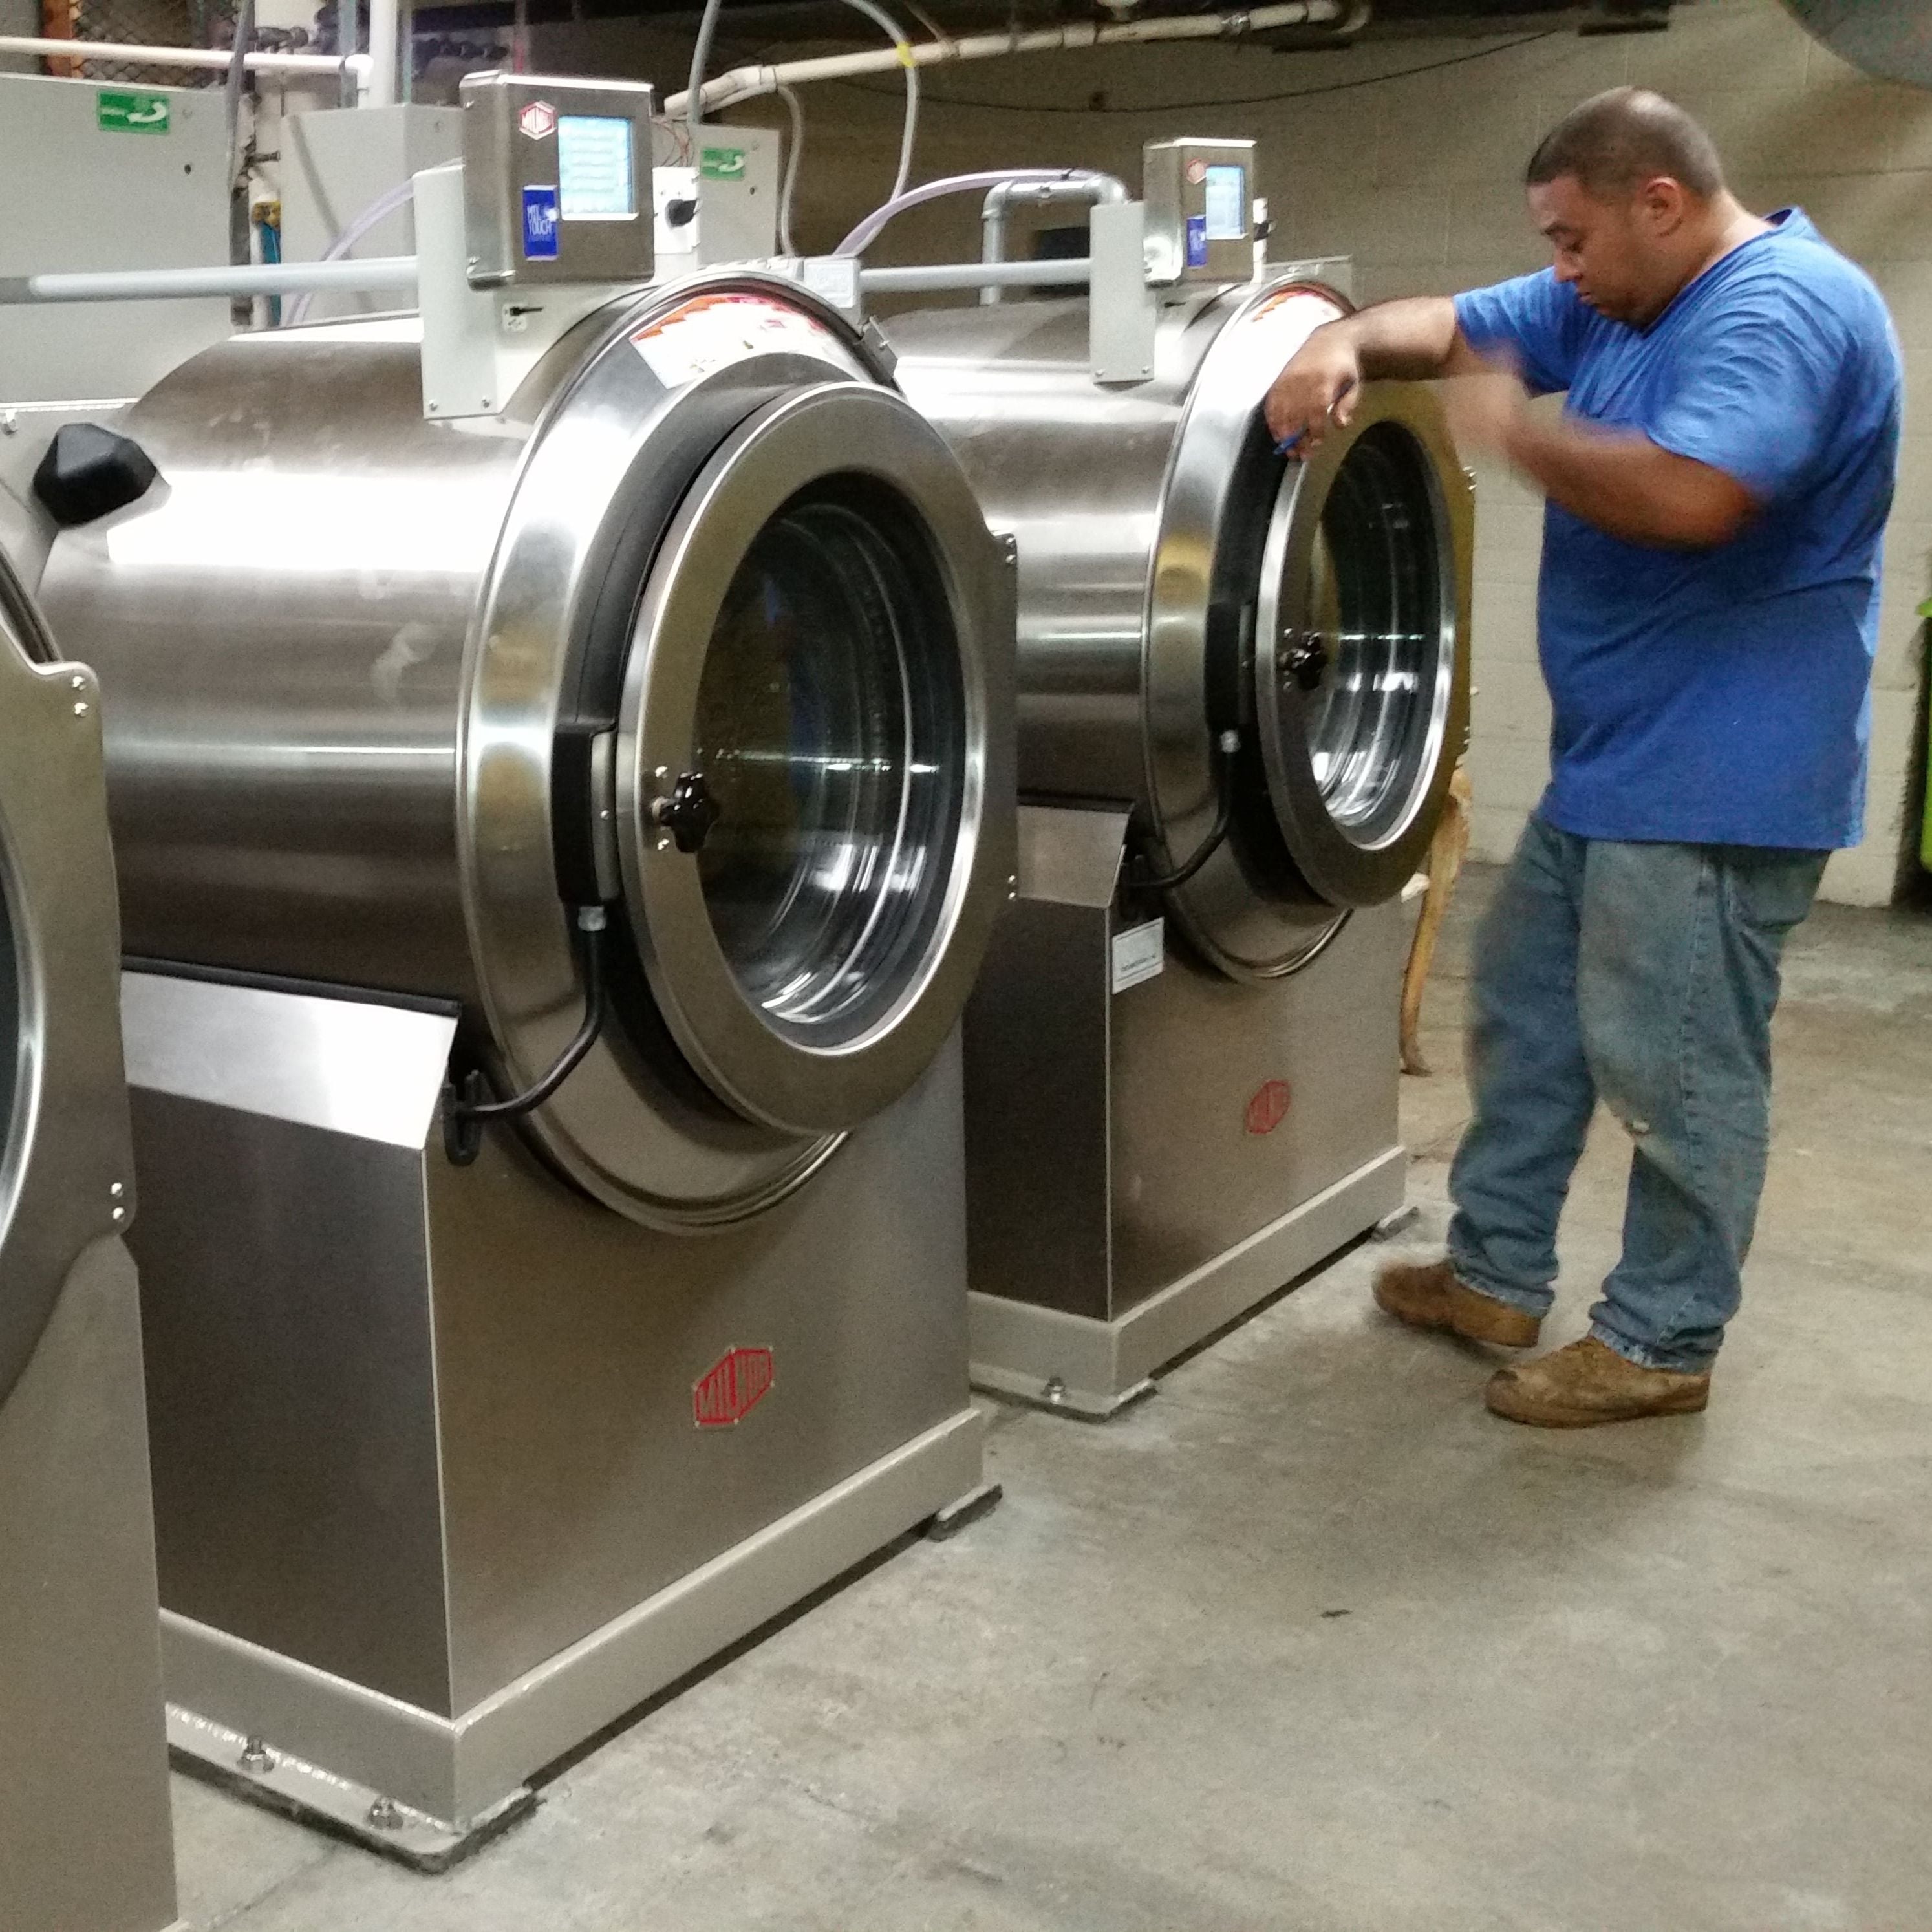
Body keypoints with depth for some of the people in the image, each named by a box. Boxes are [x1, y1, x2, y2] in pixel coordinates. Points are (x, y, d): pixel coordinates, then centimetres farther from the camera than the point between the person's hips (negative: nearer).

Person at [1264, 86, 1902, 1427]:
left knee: (1675, 1073, 0)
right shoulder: (1615, 307, 11)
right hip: (1606, 768, 11)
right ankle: (1497, 1275, 32)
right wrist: (1348, 343, -6)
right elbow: (1455, 327, 16)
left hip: (1714, 783, -10)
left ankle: (1662, 1344, 15)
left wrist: (1518, 431, -19)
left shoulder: (1786, 306, -19)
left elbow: (1688, 495, -34)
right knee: (1528, 1015, 18)